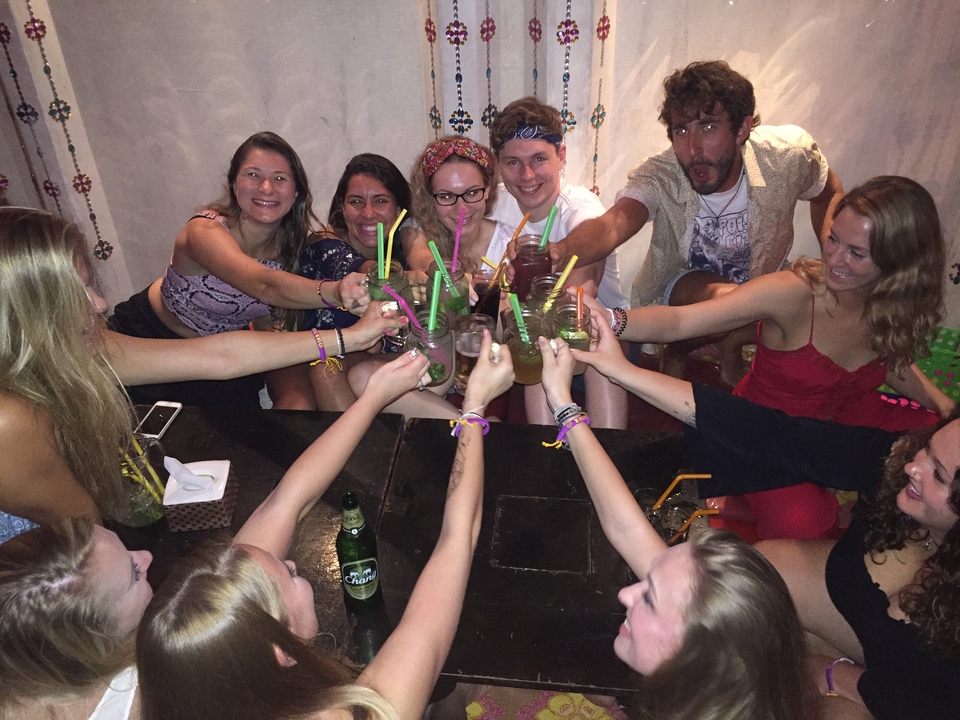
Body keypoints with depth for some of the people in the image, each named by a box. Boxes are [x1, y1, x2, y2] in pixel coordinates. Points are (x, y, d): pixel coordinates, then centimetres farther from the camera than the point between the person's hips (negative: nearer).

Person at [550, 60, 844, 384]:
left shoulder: (790, 154, -18)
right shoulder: (658, 176, -26)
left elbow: (830, 195, 4)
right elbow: (615, 222, -46)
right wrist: (557, 253, -67)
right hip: (680, 286, -4)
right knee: (726, 299, -37)